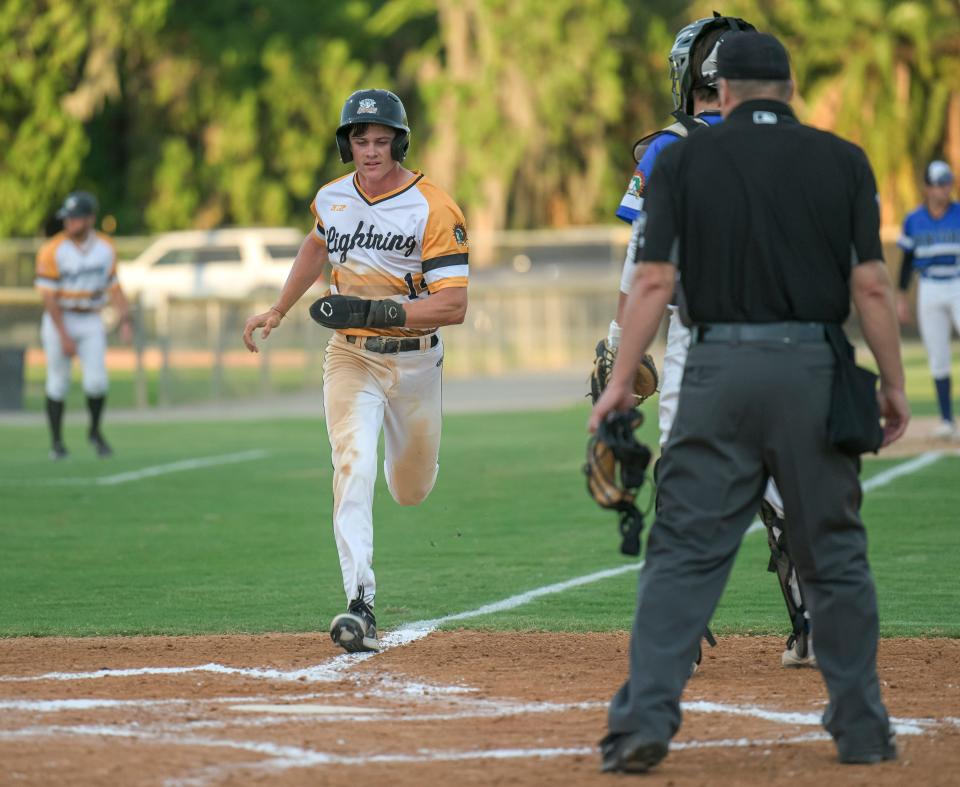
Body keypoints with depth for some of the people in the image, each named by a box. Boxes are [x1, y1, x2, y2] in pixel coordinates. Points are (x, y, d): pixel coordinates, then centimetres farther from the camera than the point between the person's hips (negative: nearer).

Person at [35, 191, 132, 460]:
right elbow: (49, 296, -14)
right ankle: (56, 442, 16)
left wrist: (125, 320, -5)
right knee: (58, 384, 2)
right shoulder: (52, 250, -14)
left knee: (97, 382, -9)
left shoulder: (105, 248, 0)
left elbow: (114, 287, 7)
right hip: (59, 320, -2)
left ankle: (95, 432, 15)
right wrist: (63, 336, -18)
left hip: (91, 322, 2)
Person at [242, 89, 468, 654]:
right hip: (351, 357, 2)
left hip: (415, 360, -2)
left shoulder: (433, 209, -15)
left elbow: (454, 306, -21)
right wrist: (279, 311, 27)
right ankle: (360, 606, -31)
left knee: (410, 491, 14)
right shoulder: (333, 199, 1)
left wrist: (375, 312, -30)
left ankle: (411, 458, 55)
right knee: (354, 465, -22)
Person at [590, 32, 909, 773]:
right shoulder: (843, 160, 5)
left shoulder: (685, 160, 3)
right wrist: (893, 383, 6)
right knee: (835, 556, 10)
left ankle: (643, 723, -10)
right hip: (816, 368, 1)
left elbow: (654, 280, -3)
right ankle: (862, 730, 15)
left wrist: (621, 381, 1)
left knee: (685, 550, 0)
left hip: (719, 370, -1)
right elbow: (871, 284, -1)